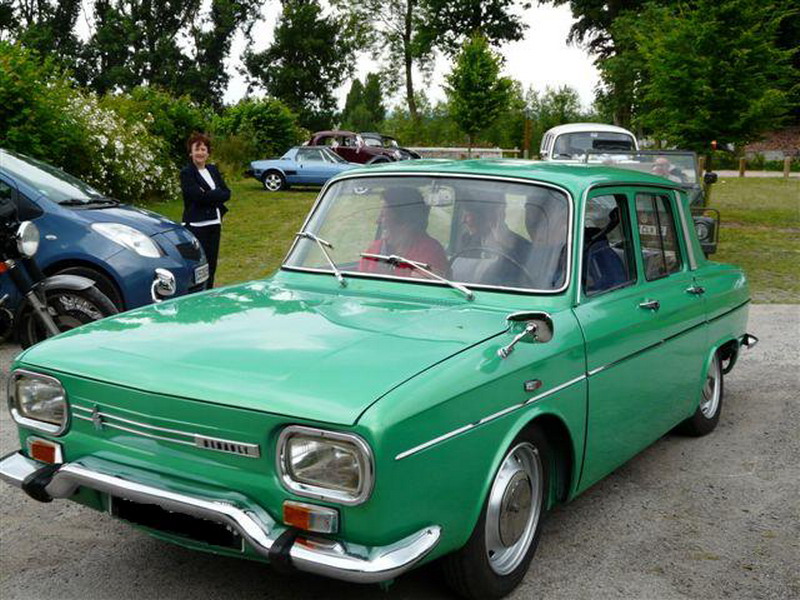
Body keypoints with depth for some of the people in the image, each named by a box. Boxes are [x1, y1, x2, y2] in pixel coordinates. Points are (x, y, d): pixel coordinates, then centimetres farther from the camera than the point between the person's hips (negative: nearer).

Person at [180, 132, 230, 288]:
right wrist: (216, 195, -8)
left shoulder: (213, 170, 15)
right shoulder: (187, 173, -5)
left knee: (211, 264, 10)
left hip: (214, 223, 7)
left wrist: (209, 195, -10)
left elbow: (226, 193, 4)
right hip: (196, 224, -6)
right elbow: (198, 196, -18)